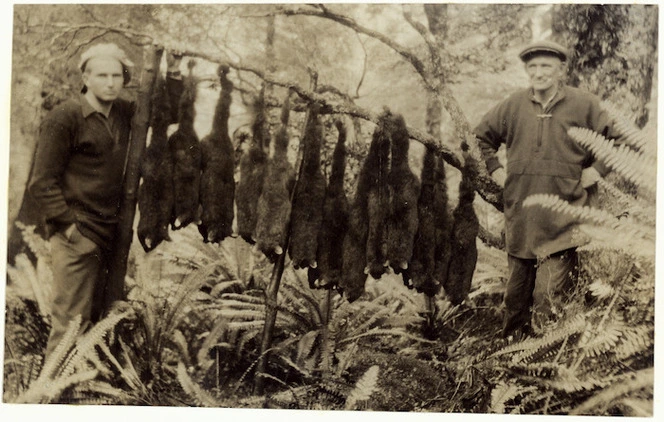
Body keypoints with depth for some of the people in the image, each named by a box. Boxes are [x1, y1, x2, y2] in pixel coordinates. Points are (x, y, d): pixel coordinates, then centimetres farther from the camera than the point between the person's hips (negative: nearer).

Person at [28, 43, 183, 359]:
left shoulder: (122, 113, 9)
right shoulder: (64, 117, -10)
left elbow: (170, 114, 17)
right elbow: (41, 182, -10)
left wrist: (173, 75, 4)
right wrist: (68, 225, -15)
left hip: (108, 235, 7)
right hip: (77, 236, -7)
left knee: (96, 318, 13)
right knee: (71, 321, -7)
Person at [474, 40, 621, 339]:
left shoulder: (584, 105, -1)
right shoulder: (513, 105, 8)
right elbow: (482, 135, 24)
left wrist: (597, 170, -4)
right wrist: (494, 168, 13)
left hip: (562, 221, -4)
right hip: (520, 217, 4)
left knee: (549, 298, -8)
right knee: (516, 294, 14)